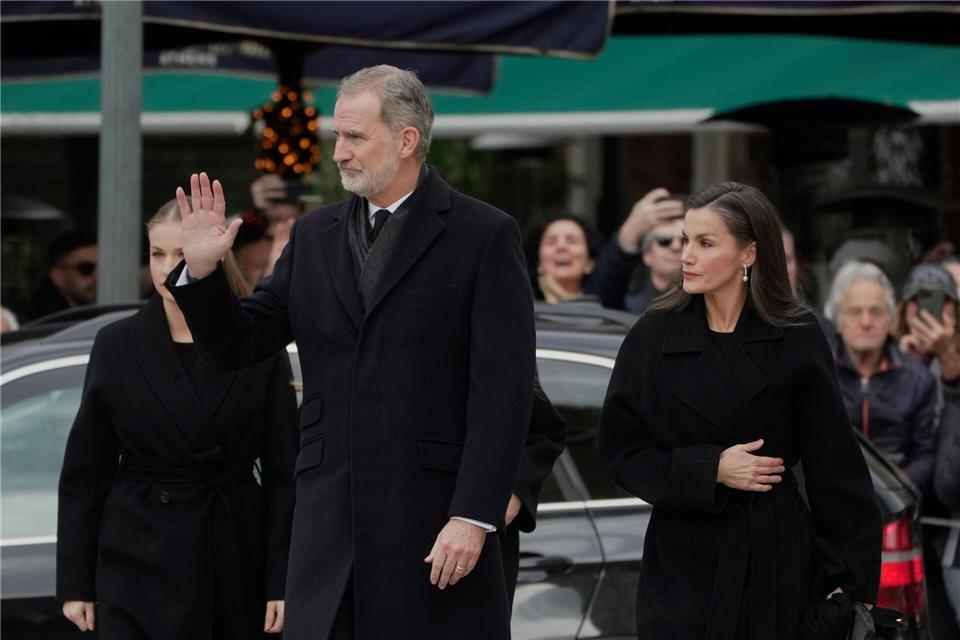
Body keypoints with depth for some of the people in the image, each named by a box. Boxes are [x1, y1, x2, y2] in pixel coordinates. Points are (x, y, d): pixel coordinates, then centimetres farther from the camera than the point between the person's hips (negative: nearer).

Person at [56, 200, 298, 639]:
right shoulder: (117, 345, 3)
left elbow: (282, 471, 0)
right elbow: (84, 473, 5)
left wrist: (282, 581, -6)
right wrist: (75, 582, 2)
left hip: (237, 563, 0)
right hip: (140, 564, 0)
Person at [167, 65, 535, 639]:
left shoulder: (484, 236, -2)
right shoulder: (314, 237, 13)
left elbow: (504, 390, -8)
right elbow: (240, 344, 16)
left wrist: (474, 517, -14)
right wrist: (201, 270, -3)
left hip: (436, 520, -4)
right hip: (331, 523, 4)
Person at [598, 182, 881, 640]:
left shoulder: (797, 340, -3)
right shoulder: (655, 335, 0)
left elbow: (835, 467, -1)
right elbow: (619, 450, 0)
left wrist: (851, 576, -4)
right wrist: (709, 470, -13)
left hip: (774, 563, -1)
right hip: (683, 560, 1)